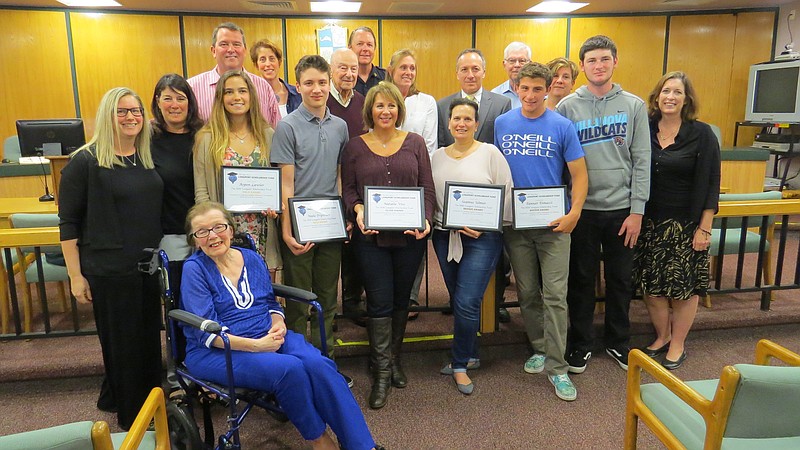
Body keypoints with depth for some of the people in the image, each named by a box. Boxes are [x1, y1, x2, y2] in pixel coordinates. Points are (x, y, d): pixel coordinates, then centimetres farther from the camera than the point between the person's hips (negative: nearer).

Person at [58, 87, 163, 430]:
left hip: (150, 267, 6)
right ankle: (131, 416, 26)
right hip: (110, 270, -6)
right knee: (123, 343, 6)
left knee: (149, 338, 13)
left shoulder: (148, 158, 8)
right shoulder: (85, 162, -9)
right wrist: (76, 276, -10)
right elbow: (69, 222, -8)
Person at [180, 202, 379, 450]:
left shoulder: (252, 259, 9)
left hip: (269, 337, 4)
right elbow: (206, 331, -12)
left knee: (317, 364, -25)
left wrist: (278, 324, -7)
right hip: (215, 352, -4)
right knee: (290, 368, -31)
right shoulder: (194, 269, -5)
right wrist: (255, 345, -23)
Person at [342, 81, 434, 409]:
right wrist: (358, 210, -16)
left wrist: (425, 219, -13)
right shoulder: (355, 147, 4)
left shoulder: (415, 143, 5)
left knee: (401, 300, 13)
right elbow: (348, 189, 4)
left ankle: (394, 359, 32)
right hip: (371, 237, -1)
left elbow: (428, 188, 2)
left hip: (410, 236, 2)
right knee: (379, 301, -1)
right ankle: (381, 372, 11)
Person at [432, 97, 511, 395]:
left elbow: (506, 196, -4)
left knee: (467, 303, -10)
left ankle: (460, 364, 9)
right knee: (457, 301, 13)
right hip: (445, 236, 5)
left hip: (482, 238, -5)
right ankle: (469, 355, 31)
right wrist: (429, 222, -4)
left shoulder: (490, 153, -2)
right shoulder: (437, 156, 11)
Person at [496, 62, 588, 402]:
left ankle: (556, 366, 6)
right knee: (527, 292, 12)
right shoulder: (502, 124, 5)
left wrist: (574, 213, -14)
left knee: (555, 295, -4)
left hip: (553, 222, -2)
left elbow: (579, 174, -2)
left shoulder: (562, 126, -3)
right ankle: (539, 348, 30)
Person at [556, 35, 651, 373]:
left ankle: (618, 342, 31)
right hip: (582, 208, -1)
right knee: (581, 279, 9)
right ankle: (580, 343, 25)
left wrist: (637, 210, -5)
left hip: (622, 209, 1)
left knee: (620, 280, 13)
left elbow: (642, 161, 0)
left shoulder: (633, 106, 3)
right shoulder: (568, 107, 0)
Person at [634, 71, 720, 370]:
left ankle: (678, 344, 23)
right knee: (650, 285, 8)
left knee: (684, 287, 5)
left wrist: (704, 228, -9)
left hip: (686, 224, -2)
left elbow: (710, 184, -5)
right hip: (649, 222, 3)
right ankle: (662, 336, 29)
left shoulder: (702, 135, -4)